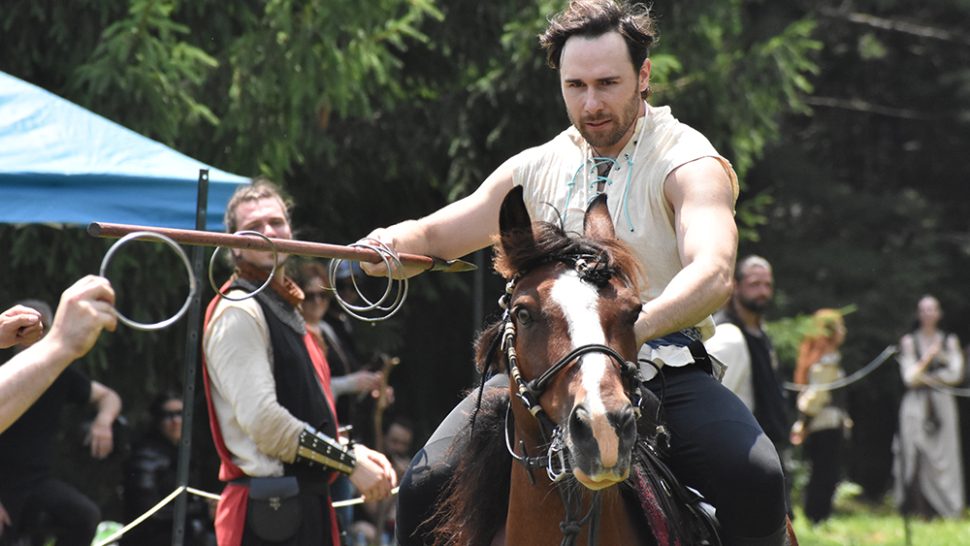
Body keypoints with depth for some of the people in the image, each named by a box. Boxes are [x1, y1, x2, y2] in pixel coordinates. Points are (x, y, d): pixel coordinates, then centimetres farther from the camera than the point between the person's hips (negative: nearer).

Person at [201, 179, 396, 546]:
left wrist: (358, 453, 8)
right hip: (269, 512, -10)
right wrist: (350, 462, -14)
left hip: (306, 504, 10)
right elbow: (262, 419, -19)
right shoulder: (238, 313, -9)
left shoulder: (286, 310, 21)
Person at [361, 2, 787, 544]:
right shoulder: (537, 168, 12)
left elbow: (713, 274, -24)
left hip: (665, 369, -4)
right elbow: (433, 237, 18)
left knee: (755, 478, -31)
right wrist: (393, 244, -8)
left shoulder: (688, 163, -5)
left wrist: (632, 329, -44)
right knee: (427, 486, -15)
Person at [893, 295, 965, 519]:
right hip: (916, 406, -1)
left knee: (944, 457, -5)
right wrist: (927, 358, -13)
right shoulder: (909, 341, 6)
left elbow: (955, 374, 1)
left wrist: (927, 378, -4)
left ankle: (947, 511, -4)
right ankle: (919, 511, -10)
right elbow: (909, 377, -3)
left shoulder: (949, 341, 10)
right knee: (917, 458, -9)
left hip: (942, 404, 1)